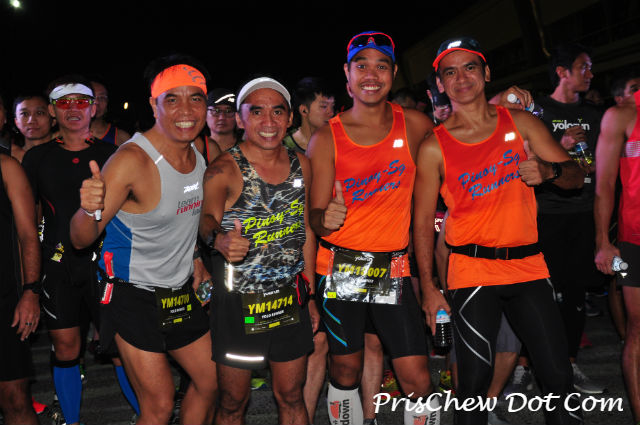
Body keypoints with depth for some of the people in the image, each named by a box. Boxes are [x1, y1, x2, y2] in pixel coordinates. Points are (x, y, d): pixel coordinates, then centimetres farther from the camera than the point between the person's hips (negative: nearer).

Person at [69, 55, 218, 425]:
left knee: (210, 381, 17)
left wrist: (195, 257, 8)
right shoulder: (131, 160, -24)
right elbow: (81, 240, -22)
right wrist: (90, 210, -42)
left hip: (182, 290, 7)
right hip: (134, 295, -7)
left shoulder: (196, 152, -1)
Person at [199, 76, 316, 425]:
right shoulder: (224, 170, -13)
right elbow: (207, 216, -32)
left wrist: (310, 294, 12)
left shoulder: (300, 164, 3)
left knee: (291, 397, 16)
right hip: (237, 303, -4)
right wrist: (219, 238, -55)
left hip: (291, 300, 4)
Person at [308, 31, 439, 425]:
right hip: (340, 270, 0)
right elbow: (316, 216, -3)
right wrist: (326, 218, -25)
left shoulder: (415, 125, -1)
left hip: (393, 270, 1)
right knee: (345, 373, 11)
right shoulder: (326, 139, -4)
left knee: (418, 380, -1)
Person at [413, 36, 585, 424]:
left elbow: (577, 176, 7)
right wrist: (428, 287, -5)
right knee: (474, 380, 0)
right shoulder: (434, 147, -4)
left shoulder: (520, 122, 4)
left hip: (529, 264, 3)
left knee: (559, 375, 6)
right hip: (472, 270, -2)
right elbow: (423, 221, -2)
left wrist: (548, 170, -16)